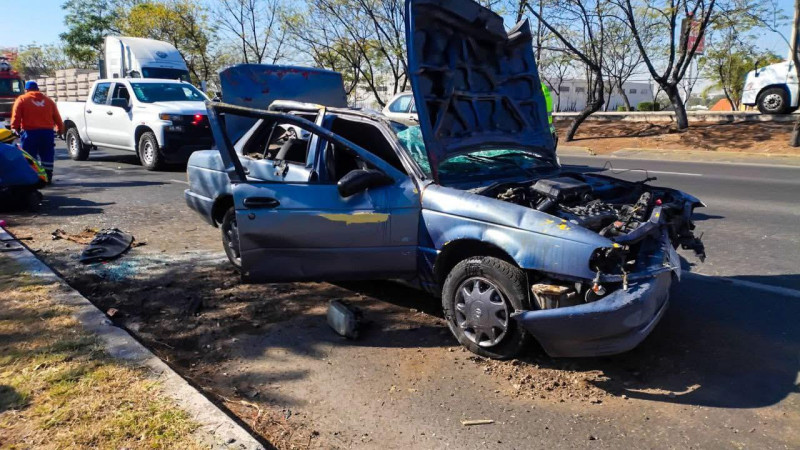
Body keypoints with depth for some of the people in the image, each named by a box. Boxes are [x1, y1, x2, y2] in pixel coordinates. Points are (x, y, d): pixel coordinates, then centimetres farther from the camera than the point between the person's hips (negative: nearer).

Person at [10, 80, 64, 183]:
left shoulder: (22, 99, 4)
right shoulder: (48, 100, 14)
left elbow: (16, 116, -7)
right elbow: (57, 117, 14)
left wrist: (14, 128, -4)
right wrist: (60, 128, 22)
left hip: (30, 132, -3)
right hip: (47, 132, 3)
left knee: (30, 157, 1)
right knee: (47, 156, 9)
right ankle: (48, 177, 9)